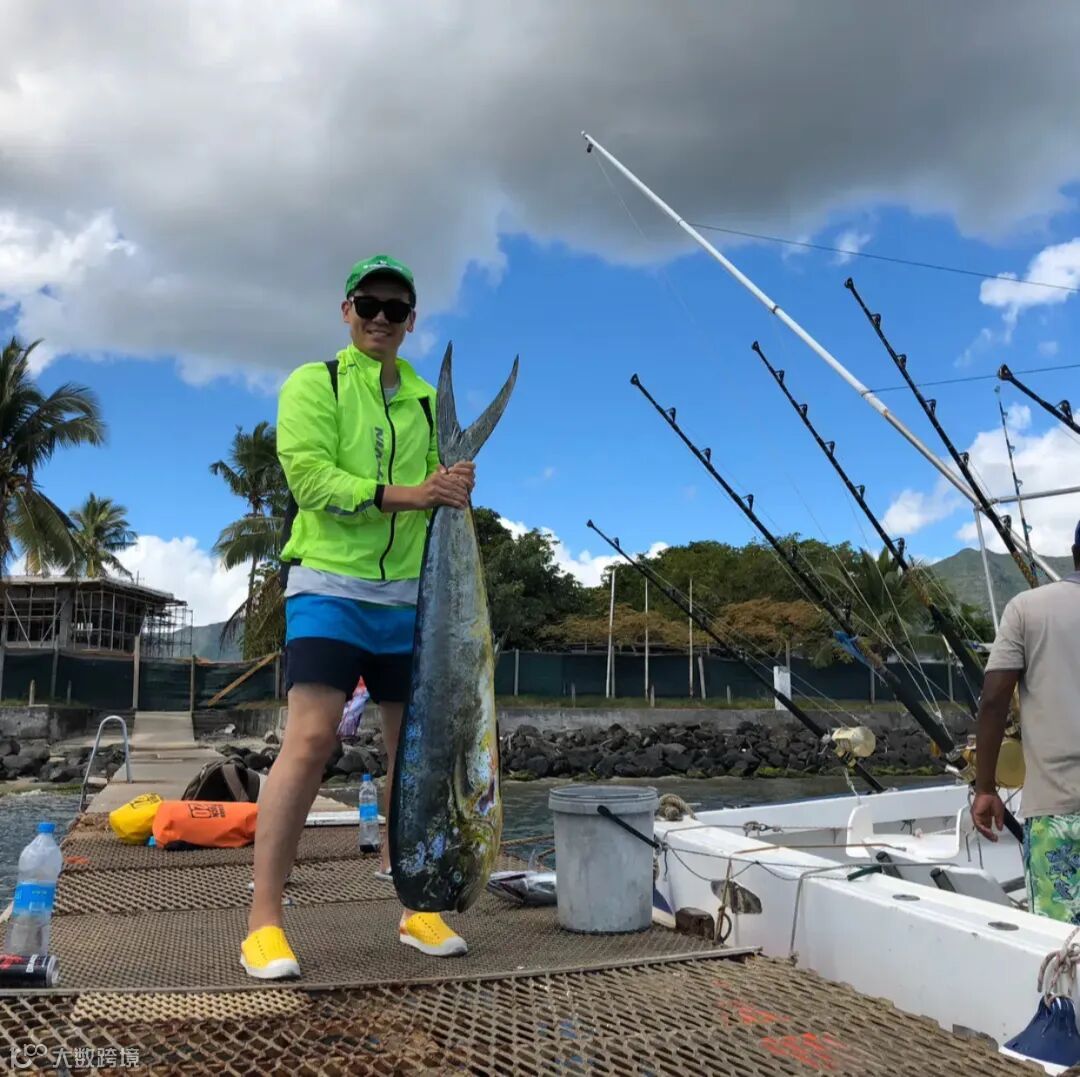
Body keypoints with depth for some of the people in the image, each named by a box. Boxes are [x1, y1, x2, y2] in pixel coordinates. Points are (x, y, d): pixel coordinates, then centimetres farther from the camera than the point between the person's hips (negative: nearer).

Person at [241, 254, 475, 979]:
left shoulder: (427, 401, 17)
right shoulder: (314, 385, 2)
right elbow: (310, 477, -12)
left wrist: (457, 489, -6)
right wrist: (399, 494, -24)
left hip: (409, 595, 5)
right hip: (330, 586, -5)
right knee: (311, 739, -16)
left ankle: (416, 907, 19)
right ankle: (264, 921, -7)